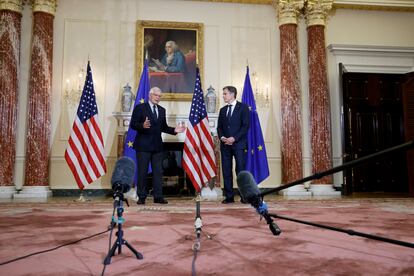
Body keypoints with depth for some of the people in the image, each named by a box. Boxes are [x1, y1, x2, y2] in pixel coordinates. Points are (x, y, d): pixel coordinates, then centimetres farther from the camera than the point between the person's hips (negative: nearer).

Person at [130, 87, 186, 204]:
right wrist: (142, 126, -27)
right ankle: (142, 197, 10)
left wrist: (174, 130, 2)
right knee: (142, 172, 1)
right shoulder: (140, 108, -1)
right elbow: (133, 124, -7)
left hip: (157, 146, 5)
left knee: (158, 172, 5)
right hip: (143, 145, -5)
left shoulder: (162, 110, 15)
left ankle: (158, 197, 11)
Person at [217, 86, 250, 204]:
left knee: (241, 170, -7)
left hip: (238, 144, -5)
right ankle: (229, 196, 8)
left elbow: (246, 125, -6)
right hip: (225, 145, 5)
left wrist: (234, 138, -14)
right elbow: (219, 127, 15)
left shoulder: (243, 107, 2)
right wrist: (222, 137, -5)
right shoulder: (223, 110, 18)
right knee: (226, 171, 3)